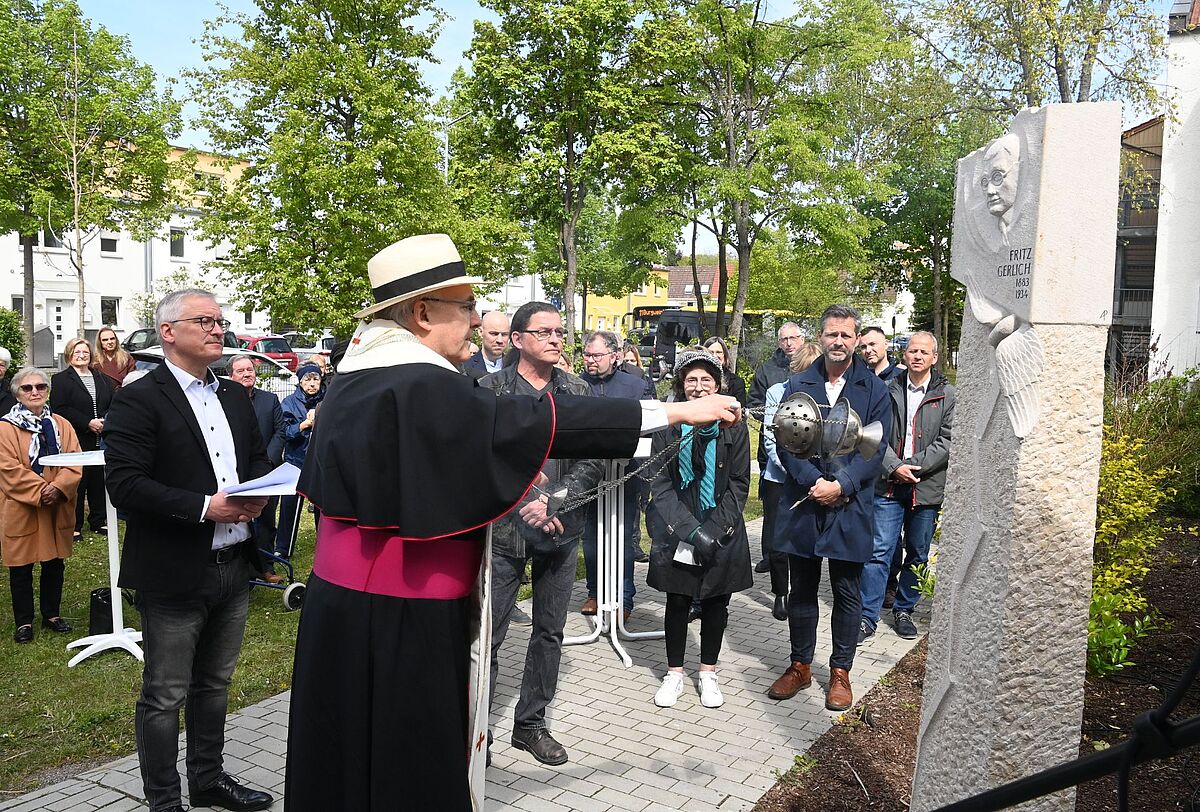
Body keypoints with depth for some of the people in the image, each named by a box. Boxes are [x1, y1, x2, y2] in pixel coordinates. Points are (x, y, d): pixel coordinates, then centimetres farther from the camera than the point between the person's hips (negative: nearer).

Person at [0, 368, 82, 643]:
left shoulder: (61, 425, 7)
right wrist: (40, 491, -20)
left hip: (58, 507, 4)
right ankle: (24, 622, 17)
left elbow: (75, 462, 0)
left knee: (55, 564, 11)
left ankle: (52, 615, 25)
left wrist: (59, 488, -16)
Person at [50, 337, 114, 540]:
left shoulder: (102, 379, 16)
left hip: (101, 439, 4)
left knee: (99, 480, 9)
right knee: (77, 482, 0)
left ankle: (98, 520, 20)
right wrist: (88, 422, -17)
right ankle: (73, 526, 8)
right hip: (76, 441, -4)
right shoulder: (60, 379, 0)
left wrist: (106, 421, -7)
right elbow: (59, 409, -11)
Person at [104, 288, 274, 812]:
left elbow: (258, 458, 19)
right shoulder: (138, 400, -11)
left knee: (213, 684, 21)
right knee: (165, 697, 7)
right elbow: (124, 484, -18)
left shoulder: (235, 396, 11)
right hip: (174, 576, -7)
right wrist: (204, 507, -22)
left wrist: (256, 493, -3)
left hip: (234, 567, 7)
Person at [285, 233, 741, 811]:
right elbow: (542, 422, -28)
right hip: (400, 619, -10)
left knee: (357, 761, 21)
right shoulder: (422, 388, -23)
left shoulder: (357, 378, 8)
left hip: (349, 603, 10)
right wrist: (675, 411, -23)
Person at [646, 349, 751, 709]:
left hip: (722, 533, 1)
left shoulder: (733, 426, -1)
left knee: (715, 603, 10)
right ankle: (674, 673, 24)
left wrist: (715, 528, -12)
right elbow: (660, 484, -4)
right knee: (677, 601, 8)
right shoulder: (669, 425, -2)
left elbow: (739, 484, -1)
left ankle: (708, 673, 27)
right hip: (677, 533, 0)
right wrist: (691, 530, -14)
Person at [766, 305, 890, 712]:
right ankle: (800, 665, 26)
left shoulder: (874, 391, 1)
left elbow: (874, 449, -5)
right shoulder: (798, 385, 5)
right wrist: (814, 482, -14)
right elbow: (785, 442, -1)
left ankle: (840, 671, 23)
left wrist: (841, 486, -16)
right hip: (803, 503, 2)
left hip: (850, 507, -1)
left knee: (847, 593, 9)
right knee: (802, 590, 12)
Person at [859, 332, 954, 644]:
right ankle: (867, 618, 2)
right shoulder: (889, 389, 5)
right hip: (888, 486, 0)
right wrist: (894, 467, -12)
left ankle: (904, 610, 28)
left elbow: (947, 440, -5)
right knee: (879, 551, -3)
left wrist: (913, 466, -12)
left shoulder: (947, 395, 1)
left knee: (918, 554, 12)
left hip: (927, 487, 0)